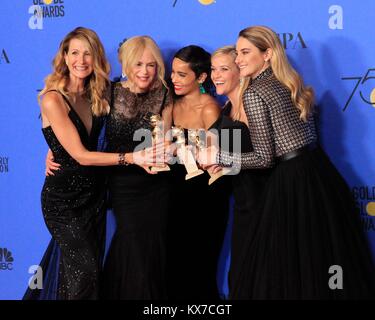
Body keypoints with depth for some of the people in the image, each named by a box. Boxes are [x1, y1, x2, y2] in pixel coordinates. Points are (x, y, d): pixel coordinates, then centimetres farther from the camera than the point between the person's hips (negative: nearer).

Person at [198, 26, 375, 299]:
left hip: (293, 182, -9)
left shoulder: (254, 93, -10)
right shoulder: (291, 84, 14)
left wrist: (218, 157, -4)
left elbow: (265, 158, -12)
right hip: (321, 171, 9)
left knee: (285, 268, 1)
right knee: (326, 264, 14)